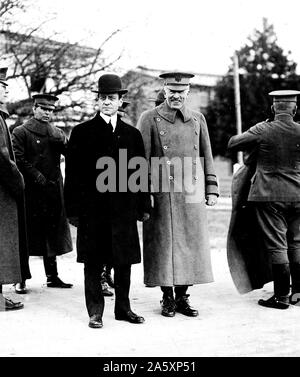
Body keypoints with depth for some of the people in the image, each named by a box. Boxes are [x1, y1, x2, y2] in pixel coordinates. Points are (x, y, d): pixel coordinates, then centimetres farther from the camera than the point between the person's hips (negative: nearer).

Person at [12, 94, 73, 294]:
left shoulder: (57, 133, 16)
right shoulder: (21, 132, 1)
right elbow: (19, 161, -6)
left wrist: (61, 139, -13)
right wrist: (39, 179, -12)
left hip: (53, 192, 5)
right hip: (31, 193, -5)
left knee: (52, 235, 10)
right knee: (26, 235, -1)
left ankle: (52, 276, 19)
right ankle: (21, 279, 6)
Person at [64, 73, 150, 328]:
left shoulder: (132, 134, 11)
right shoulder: (82, 132, 3)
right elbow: (72, 174, 0)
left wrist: (144, 207, 6)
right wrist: (73, 209, -5)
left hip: (124, 210, 2)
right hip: (92, 209, -2)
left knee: (124, 261, 9)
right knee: (93, 262, 4)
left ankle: (123, 307, 23)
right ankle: (95, 311, 16)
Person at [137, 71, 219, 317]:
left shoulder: (198, 119, 12)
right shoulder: (149, 118, 1)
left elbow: (207, 157, 15)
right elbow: (141, 159, -1)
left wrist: (211, 190, 9)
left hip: (192, 193, 3)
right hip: (162, 194, -3)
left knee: (191, 245, 6)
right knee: (163, 245, 2)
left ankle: (182, 296, 19)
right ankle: (168, 298, 16)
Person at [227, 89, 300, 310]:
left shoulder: (262, 130, -10)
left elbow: (232, 144, -1)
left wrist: (255, 144, 13)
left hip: (269, 195, -4)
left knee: (276, 245, 1)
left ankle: (282, 296, 5)